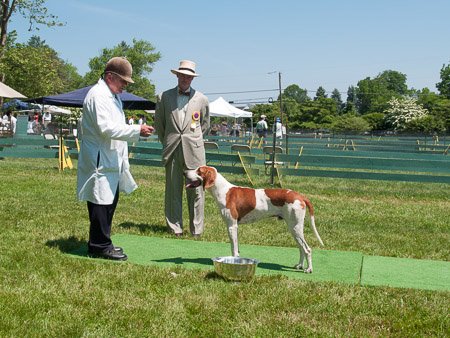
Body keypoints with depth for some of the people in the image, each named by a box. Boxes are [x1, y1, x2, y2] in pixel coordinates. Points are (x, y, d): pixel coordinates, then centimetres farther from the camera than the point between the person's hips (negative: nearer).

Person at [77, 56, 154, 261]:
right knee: (101, 201, -7)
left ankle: (101, 244, 22)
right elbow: (106, 128, -22)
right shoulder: (98, 95, -14)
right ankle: (100, 246, 0)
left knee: (110, 201, 13)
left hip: (112, 160, 11)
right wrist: (137, 131, -20)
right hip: (99, 160, -11)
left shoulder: (113, 96, 20)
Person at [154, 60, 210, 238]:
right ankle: (175, 228, 15)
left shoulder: (201, 99, 7)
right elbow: (158, 123, 16)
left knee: (196, 190, 0)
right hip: (172, 150, 1)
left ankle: (196, 229, 9)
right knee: (173, 190, 4)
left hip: (194, 150, 0)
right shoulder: (164, 97, 6)